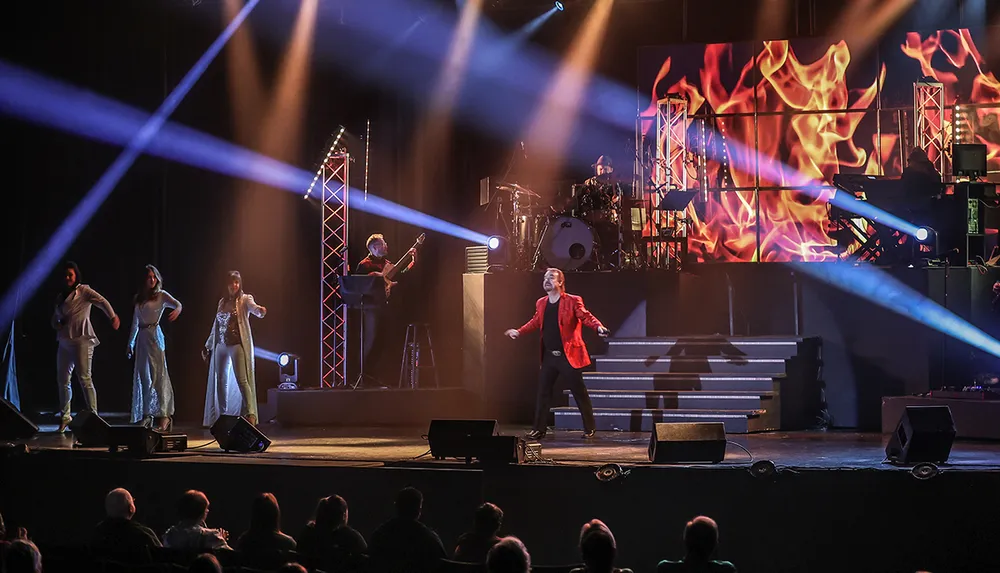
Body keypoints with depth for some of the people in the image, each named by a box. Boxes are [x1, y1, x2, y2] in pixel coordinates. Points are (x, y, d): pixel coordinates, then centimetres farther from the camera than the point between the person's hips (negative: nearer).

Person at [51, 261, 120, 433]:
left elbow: (102, 301, -16)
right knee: (63, 380, 7)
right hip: (65, 340, 7)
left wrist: (113, 316, -35)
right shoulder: (61, 296, 20)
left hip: (81, 339, -7)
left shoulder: (83, 290, 0)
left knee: (84, 378, -13)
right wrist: (57, 325, 1)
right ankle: (65, 416, 19)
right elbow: (55, 318, 27)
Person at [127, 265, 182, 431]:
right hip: (141, 338, 6)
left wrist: (177, 310, -39)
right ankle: (146, 415, 11)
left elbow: (177, 303, -16)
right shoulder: (138, 298, 15)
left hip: (155, 335, -6)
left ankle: (164, 415, -18)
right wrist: (130, 343, 19)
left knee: (159, 374, -13)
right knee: (143, 376, 6)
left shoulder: (161, 295, 2)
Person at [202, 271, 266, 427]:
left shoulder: (245, 299, -2)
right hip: (221, 345, 6)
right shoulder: (222, 302, 14)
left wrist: (260, 310, -49)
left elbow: (253, 308, -24)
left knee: (242, 380, -16)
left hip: (238, 344, -6)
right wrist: (208, 346, 24)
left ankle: (250, 414, -23)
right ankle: (222, 416, 17)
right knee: (220, 382, 9)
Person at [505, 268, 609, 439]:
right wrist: (519, 332, 17)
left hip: (568, 356, -5)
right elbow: (535, 322, 23)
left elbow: (586, 317, -13)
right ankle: (539, 429, 12)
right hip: (548, 356, 5)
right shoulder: (541, 303, 10)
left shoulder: (572, 301, -7)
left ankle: (590, 429, 13)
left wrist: (598, 327, -31)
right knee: (543, 392, 6)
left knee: (579, 393, 2)